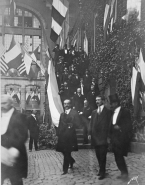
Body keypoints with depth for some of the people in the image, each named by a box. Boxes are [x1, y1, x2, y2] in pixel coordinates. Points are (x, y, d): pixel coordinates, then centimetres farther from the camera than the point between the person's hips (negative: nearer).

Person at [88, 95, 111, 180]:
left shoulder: (107, 111, 0)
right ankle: (101, 169, 22)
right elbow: (91, 123, 12)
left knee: (102, 155, -4)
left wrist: (108, 135, -10)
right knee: (98, 154, 10)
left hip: (103, 136, -5)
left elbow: (109, 123, -5)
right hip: (95, 136, 5)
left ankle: (102, 172, 4)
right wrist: (90, 133, 2)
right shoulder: (94, 112, 15)